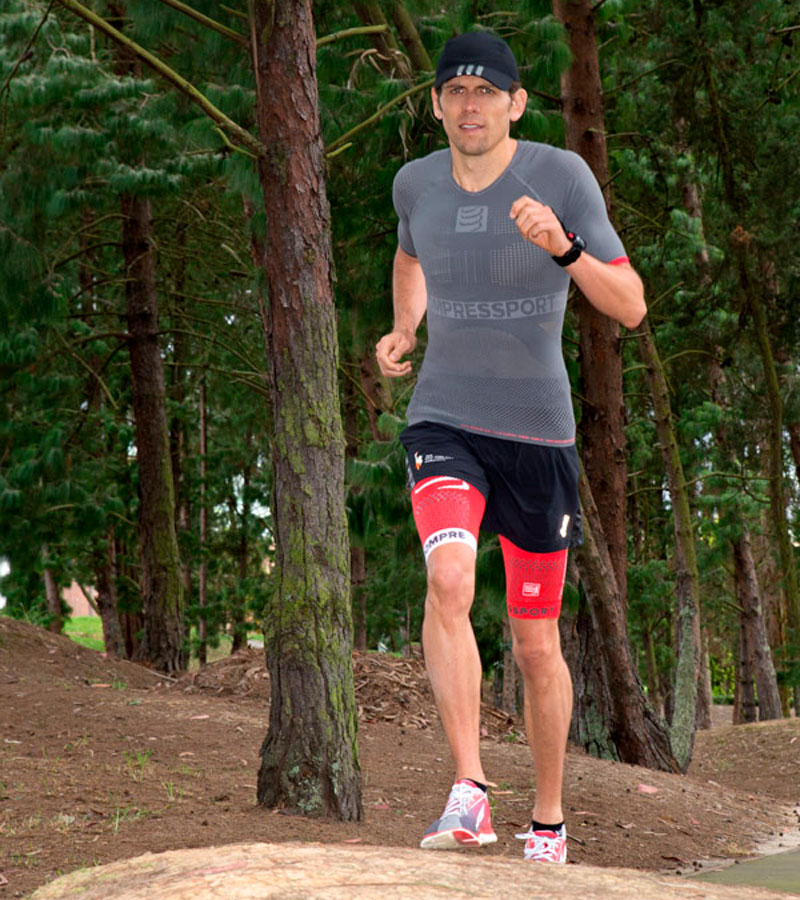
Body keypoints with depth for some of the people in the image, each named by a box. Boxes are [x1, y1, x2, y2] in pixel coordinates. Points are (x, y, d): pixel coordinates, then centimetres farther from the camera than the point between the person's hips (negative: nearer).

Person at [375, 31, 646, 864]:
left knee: (536, 645, 6)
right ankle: (468, 797, -29)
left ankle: (549, 819, 26)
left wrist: (563, 247, -29)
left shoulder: (561, 175, -8)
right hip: (444, 425, 1)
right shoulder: (416, 183, 2)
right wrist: (401, 330, 10)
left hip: (538, 432, -1)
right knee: (448, 579, -29)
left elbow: (631, 306, -13)